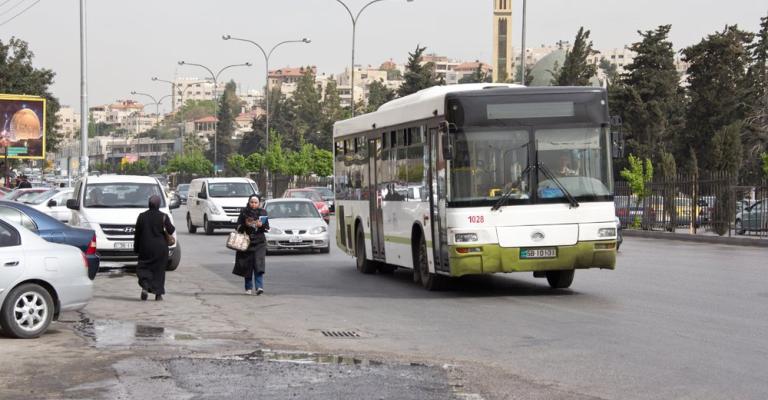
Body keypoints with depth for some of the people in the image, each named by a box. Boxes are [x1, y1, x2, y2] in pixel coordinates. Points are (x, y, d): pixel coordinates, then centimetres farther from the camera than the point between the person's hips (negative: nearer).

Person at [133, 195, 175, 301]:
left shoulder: (142, 216, -2)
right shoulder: (163, 217, -8)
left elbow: (137, 234, 1)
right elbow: (171, 230, -9)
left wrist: (136, 248, 10)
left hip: (145, 248, 1)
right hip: (160, 248, -1)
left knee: (143, 268, 10)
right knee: (159, 270, 9)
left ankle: (145, 286, -15)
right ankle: (158, 294, 9)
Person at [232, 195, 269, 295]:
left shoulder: (262, 212, 6)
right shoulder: (244, 212, 4)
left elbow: (267, 227, 5)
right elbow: (238, 227, 6)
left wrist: (261, 225, -16)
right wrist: (245, 225, -13)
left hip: (259, 242, -1)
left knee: (259, 264, -13)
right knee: (247, 265, 3)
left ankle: (259, 287, -19)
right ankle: (248, 288, 14)